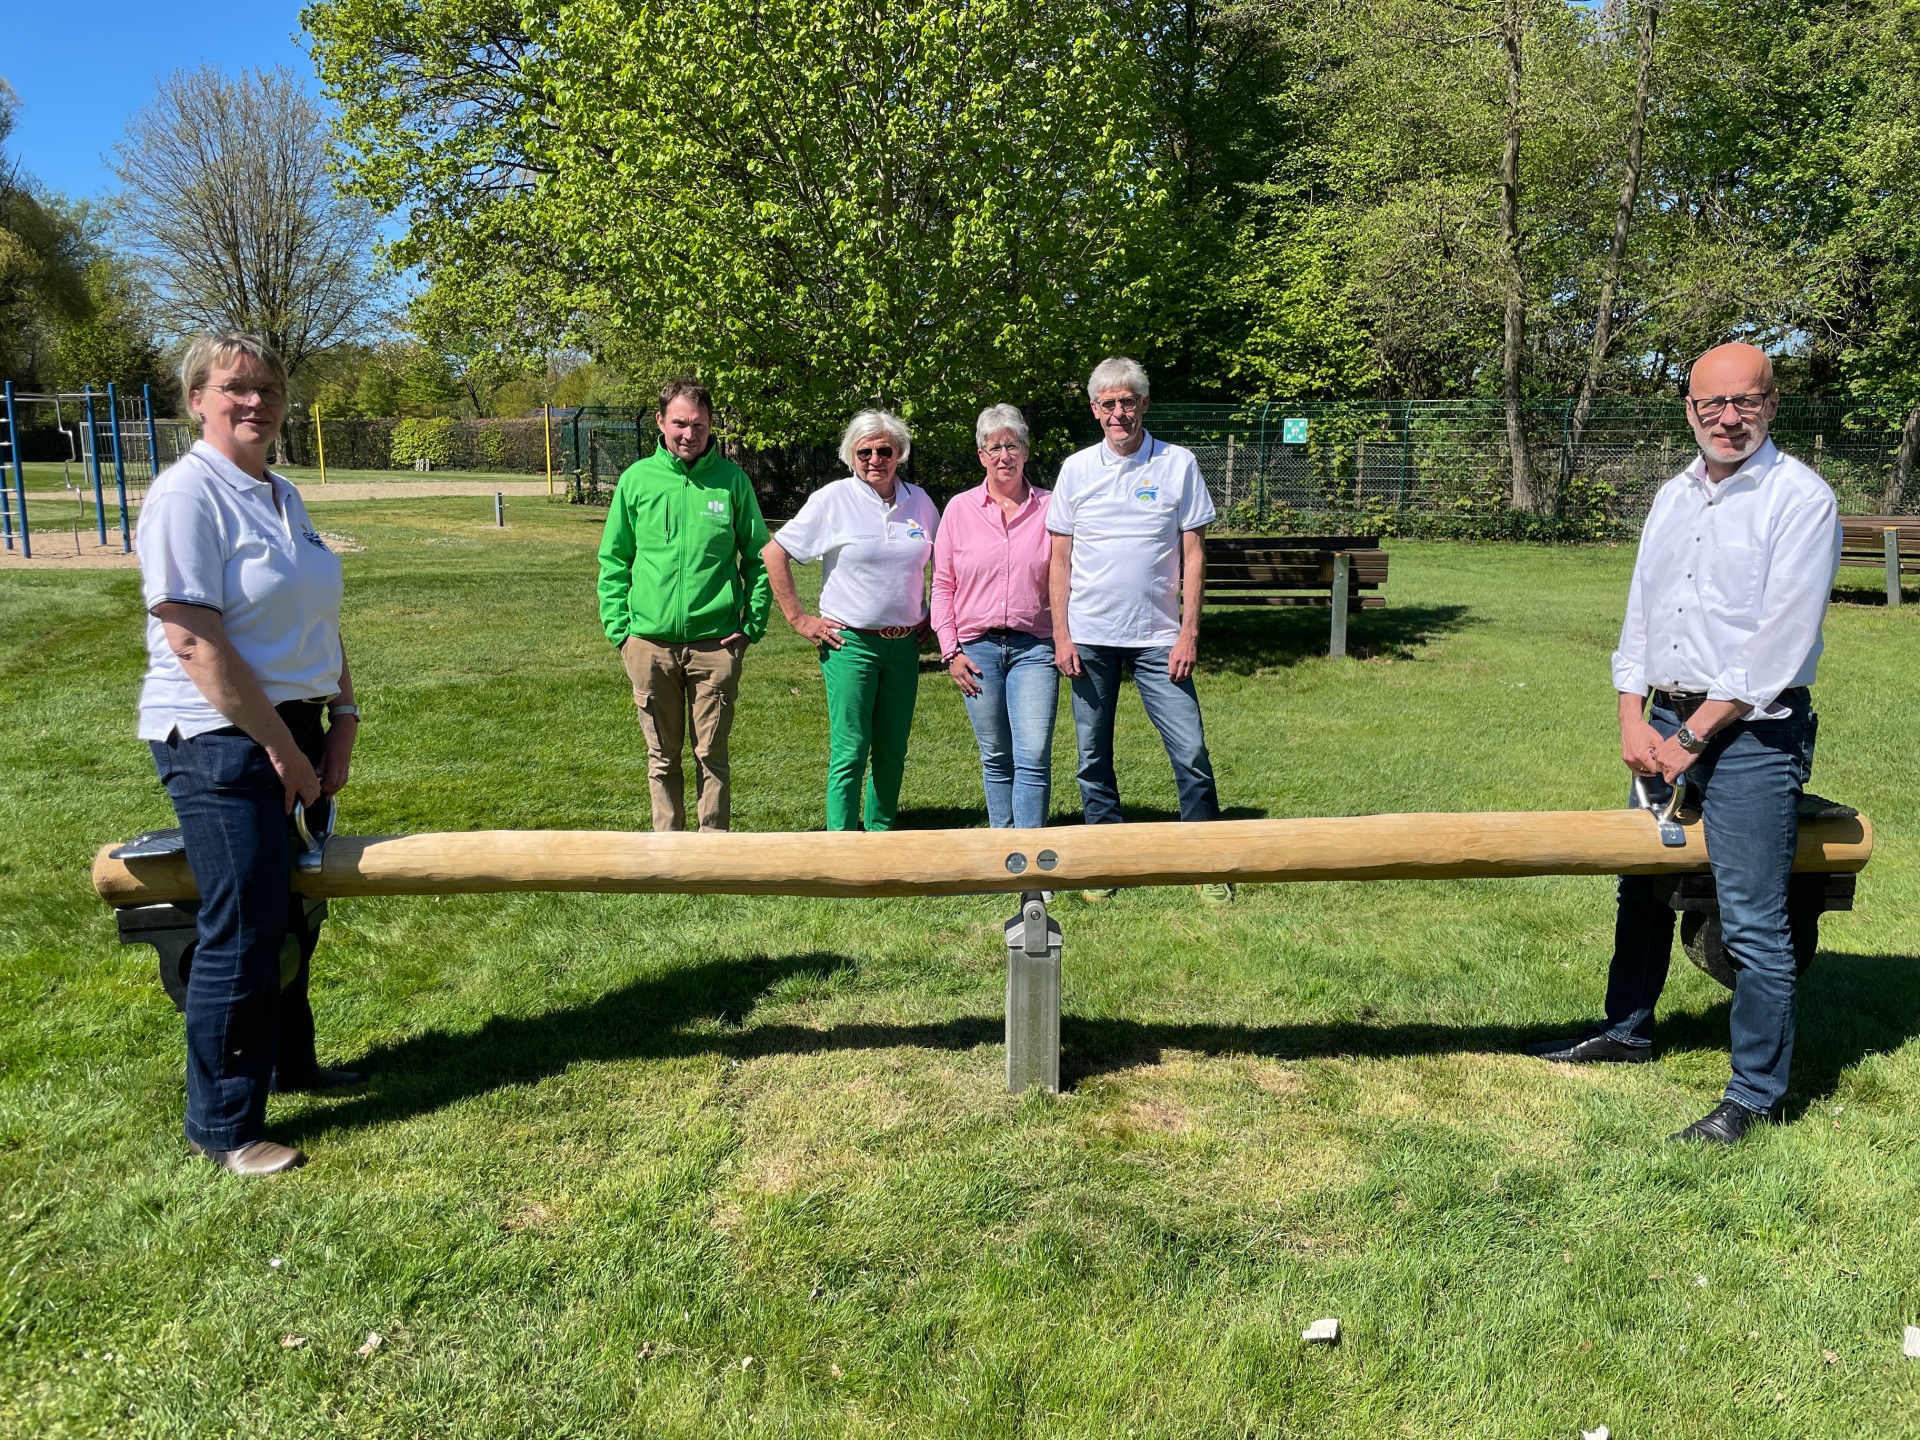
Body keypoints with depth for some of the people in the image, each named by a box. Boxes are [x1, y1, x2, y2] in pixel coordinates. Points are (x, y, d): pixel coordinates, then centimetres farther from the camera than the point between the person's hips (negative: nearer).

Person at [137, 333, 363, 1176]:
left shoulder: (281, 497, 12)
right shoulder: (187, 495, -14)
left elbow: (320, 622, 17)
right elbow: (193, 641, -20)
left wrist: (342, 718, 6)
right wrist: (282, 749, -17)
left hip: (291, 729, 8)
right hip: (221, 741, -8)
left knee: (291, 908, 19)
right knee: (242, 932, -3)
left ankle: (287, 1061, 37)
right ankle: (221, 1125, 11)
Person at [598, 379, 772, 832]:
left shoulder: (731, 479, 1)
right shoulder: (637, 479, 3)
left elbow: (758, 557, 6)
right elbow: (612, 560, 9)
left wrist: (752, 625, -1)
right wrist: (617, 627, 1)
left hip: (715, 643, -1)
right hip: (650, 643, 1)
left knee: (712, 755, 6)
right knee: (662, 755, 11)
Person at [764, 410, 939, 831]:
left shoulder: (919, 501, 8)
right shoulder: (833, 500, -5)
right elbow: (774, 553, -5)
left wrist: (930, 615, 14)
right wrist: (798, 618, -7)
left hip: (904, 644, 4)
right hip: (850, 642, -4)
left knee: (892, 752, 9)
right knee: (850, 751, -6)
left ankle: (881, 833, 21)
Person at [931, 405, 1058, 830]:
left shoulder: (1048, 508, 4)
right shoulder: (960, 509, 6)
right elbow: (942, 584, 8)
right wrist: (950, 650, 1)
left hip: (1034, 648, -1)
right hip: (977, 649, 1)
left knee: (1034, 758, -11)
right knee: (996, 760, 10)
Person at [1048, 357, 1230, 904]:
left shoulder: (1179, 464, 1)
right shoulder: (1076, 468, 5)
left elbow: (1193, 553, 1)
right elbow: (1060, 558, 6)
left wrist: (1188, 632, -7)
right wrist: (1061, 635, -2)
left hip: (1158, 638, -1)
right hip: (1090, 638, 2)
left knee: (1191, 752, -5)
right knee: (1094, 756, 8)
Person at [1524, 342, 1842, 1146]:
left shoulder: (1801, 499, -10)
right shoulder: (1673, 497, 11)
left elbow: (1779, 642, -16)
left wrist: (1694, 737, -14)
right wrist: (1633, 717, 0)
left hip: (1751, 733, -7)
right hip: (1666, 724, 7)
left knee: (1752, 921, -3)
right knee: (1643, 886, 18)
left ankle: (1755, 1094, 10)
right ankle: (1627, 1029, 37)